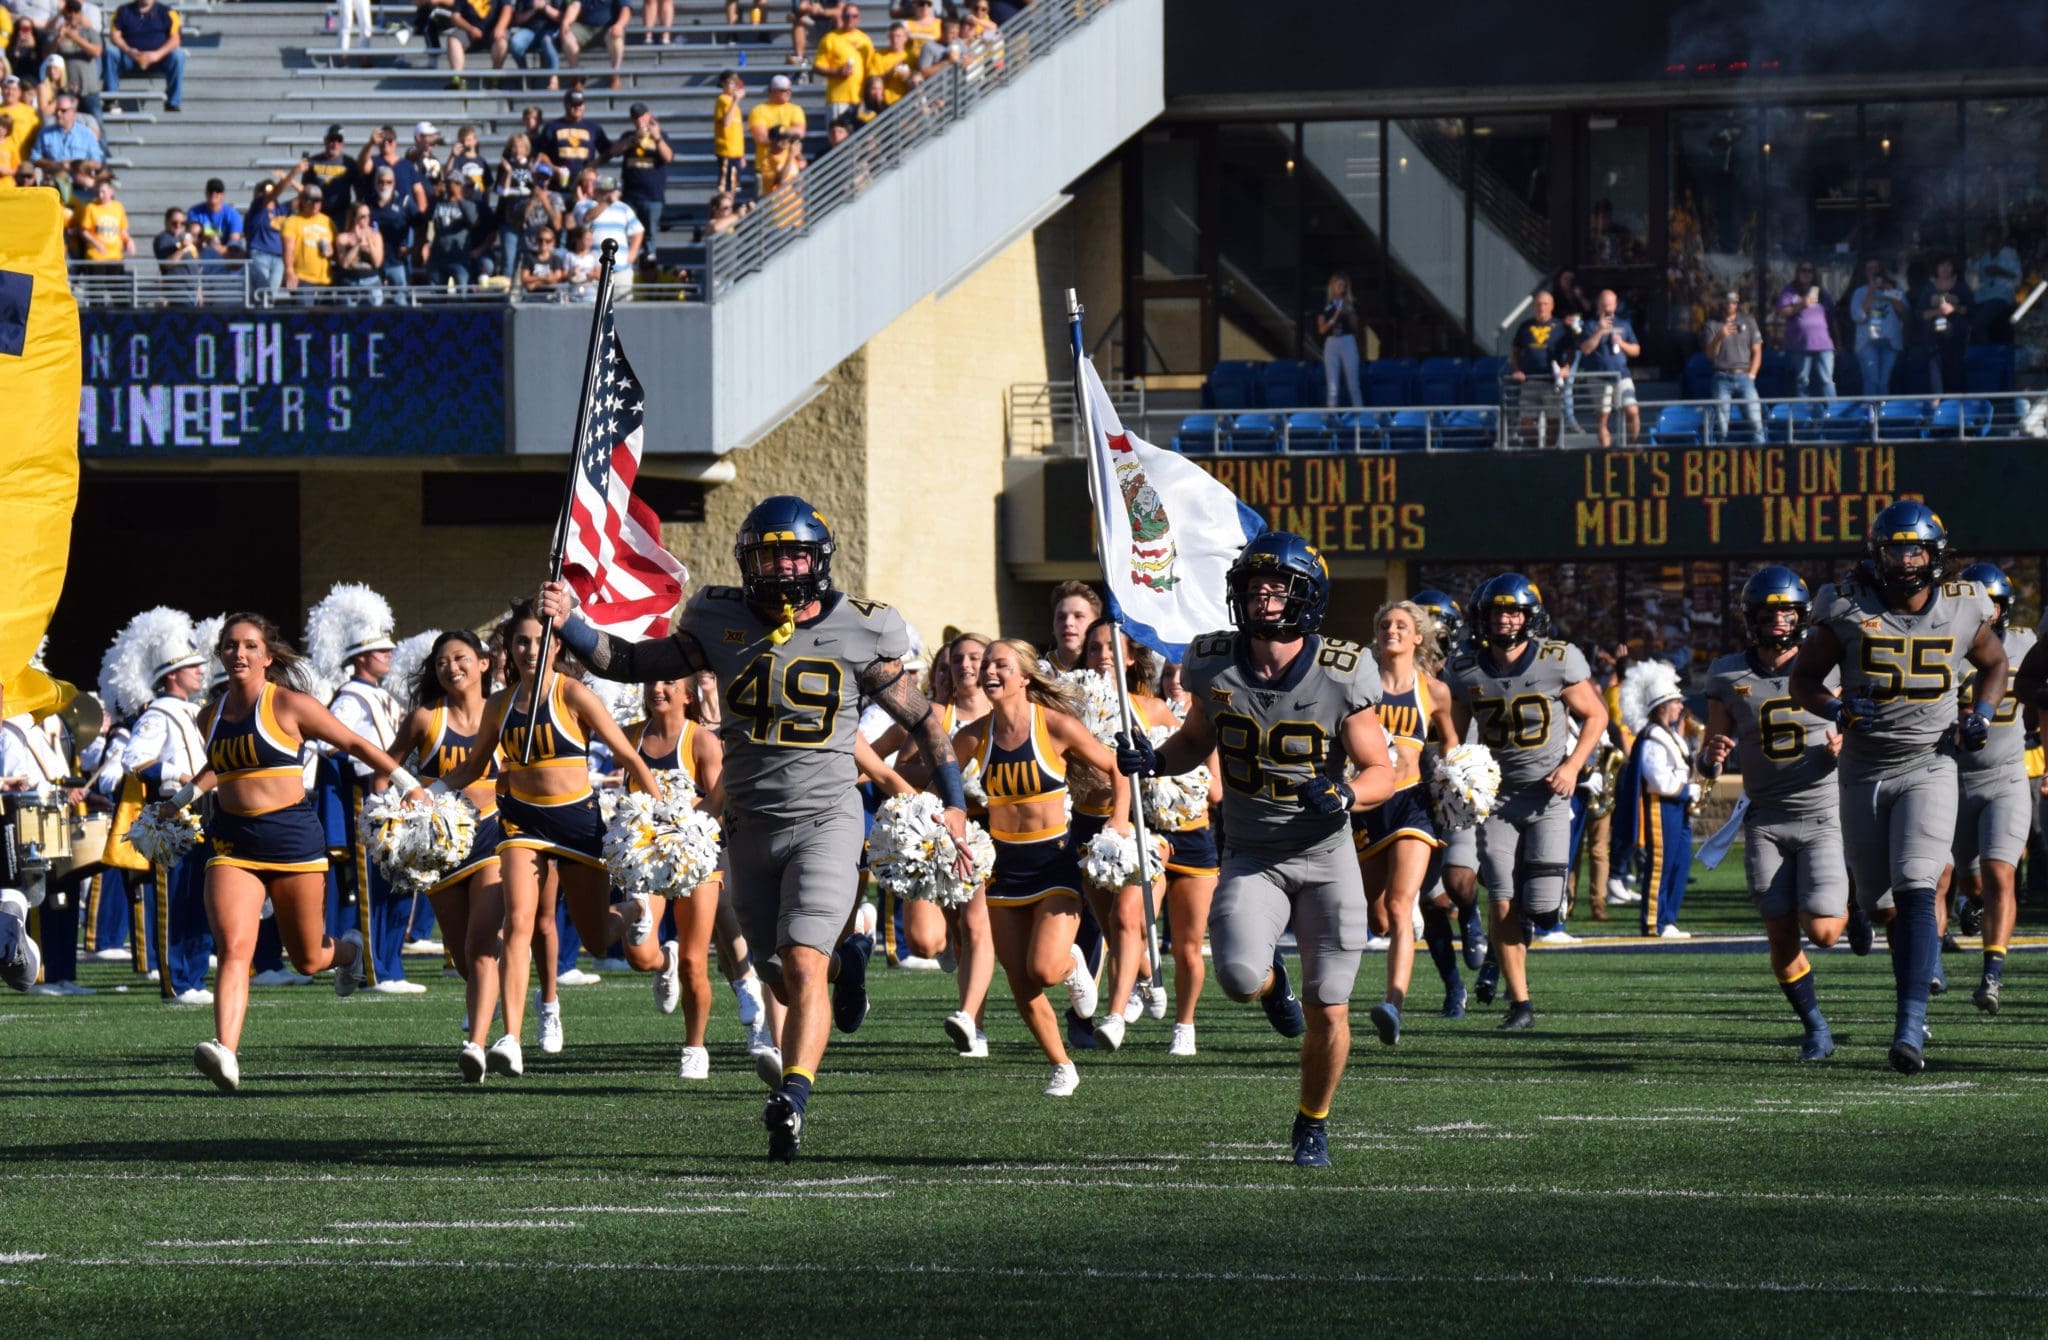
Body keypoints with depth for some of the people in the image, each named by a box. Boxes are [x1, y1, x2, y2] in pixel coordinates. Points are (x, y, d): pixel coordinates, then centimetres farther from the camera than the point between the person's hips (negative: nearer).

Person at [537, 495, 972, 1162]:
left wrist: (953, 804, 9)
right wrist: (570, 625, -7)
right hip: (751, 826, 3)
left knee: (802, 966, -20)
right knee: (787, 985, 12)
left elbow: (919, 718, 8)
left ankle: (792, 1100, -23)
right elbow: (634, 663, 9)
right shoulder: (722, 624, 3)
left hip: (825, 821, -3)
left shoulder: (857, 632, -2)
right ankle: (847, 957, 43)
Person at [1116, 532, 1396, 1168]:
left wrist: (1344, 794, -28)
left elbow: (1381, 772, -6)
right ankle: (1271, 978, 15)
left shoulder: (1341, 676, -12)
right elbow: (1197, 739, 14)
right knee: (1240, 977, -24)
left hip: (1326, 857, -1)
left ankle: (1313, 1123, 26)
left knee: (1328, 1013, -1)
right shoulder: (1216, 667, -5)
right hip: (1251, 858, 1)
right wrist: (1155, 760, -8)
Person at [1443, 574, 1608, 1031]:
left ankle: (1501, 949, 27)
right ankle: (1520, 1004, 6)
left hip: (1547, 793, -1)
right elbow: (1454, 732, 10)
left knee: (1543, 910, -8)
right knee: (1503, 905, -6)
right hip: (1496, 795, 1)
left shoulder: (1558, 661, -8)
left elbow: (1595, 714, 3)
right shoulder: (1465, 670, -2)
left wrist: (1573, 765, -10)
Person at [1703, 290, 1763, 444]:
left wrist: (1750, 375, 2)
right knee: (1721, 423, -6)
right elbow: (1710, 354, 0)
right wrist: (1719, 337, -18)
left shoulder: (1748, 321, 12)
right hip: (1722, 378, -1)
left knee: (1755, 419, -11)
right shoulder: (1712, 325, 8)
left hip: (1744, 376, 1)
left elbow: (1757, 352, 12)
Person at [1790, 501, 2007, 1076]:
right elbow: (1804, 678, 2)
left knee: (1915, 894, -18)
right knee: (1880, 903, 9)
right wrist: (1837, 709, -18)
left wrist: (1982, 715, 0)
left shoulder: (1963, 610, -2)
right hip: (1864, 769, 2)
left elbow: (1994, 663, 18)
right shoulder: (1848, 609, -7)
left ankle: (1910, 1025, -22)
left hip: (1928, 766, -1)